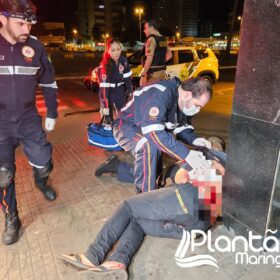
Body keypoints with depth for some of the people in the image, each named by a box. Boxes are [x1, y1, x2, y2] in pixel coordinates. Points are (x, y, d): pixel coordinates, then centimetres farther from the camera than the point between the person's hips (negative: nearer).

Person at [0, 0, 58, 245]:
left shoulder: (35, 46, -3)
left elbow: (48, 82, 8)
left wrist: (52, 114, 10)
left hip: (29, 119, 1)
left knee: (43, 165, 7)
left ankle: (41, 183, 45)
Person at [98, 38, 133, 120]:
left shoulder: (124, 61, -13)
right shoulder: (104, 66, -25)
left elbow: (127, 78, -5)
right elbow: (104, 86, -28)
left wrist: (130, 92, -3)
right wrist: (105, 106, -30)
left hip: (120, 91, 4)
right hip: (107, 92, -3)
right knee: (107, 116, -1)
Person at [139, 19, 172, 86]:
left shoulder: (151, 39, -13)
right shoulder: (163, 39, 13)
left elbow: (149, 59, -22)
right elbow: (169, 55, 22)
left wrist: (143, 74, -19)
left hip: (153, 73, -9)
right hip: (162, 71, 9)